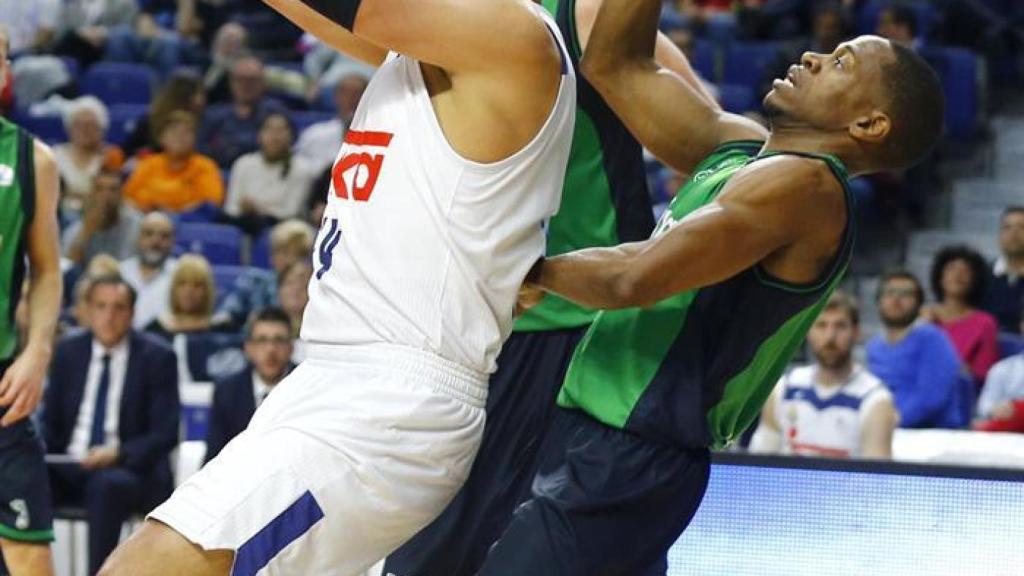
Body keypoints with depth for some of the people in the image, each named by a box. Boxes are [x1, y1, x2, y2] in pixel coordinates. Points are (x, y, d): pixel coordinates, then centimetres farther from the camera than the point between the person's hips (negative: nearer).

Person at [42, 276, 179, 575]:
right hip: (70, 468, 4)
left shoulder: (157, 357, -1)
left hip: (130, 470, -4)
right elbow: (51, 420, 16)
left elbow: (165, 434, -6)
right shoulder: (68, 351, 12)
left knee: (107, 485, -39)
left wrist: (119, 454, -23)